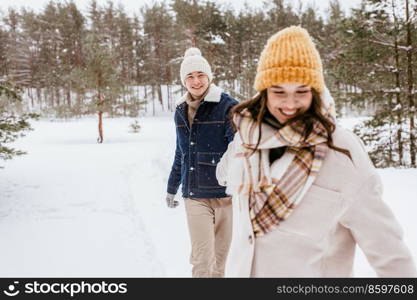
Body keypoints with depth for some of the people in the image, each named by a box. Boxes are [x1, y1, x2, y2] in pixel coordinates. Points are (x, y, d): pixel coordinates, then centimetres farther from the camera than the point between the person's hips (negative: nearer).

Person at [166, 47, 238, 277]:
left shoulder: (227, 107, -7)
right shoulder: (181, 111, 10)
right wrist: (172, 188, 26)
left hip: (225, 193, -3)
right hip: (194, 196, 3)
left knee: (219, 255, 10)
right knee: (202, 259, -1)